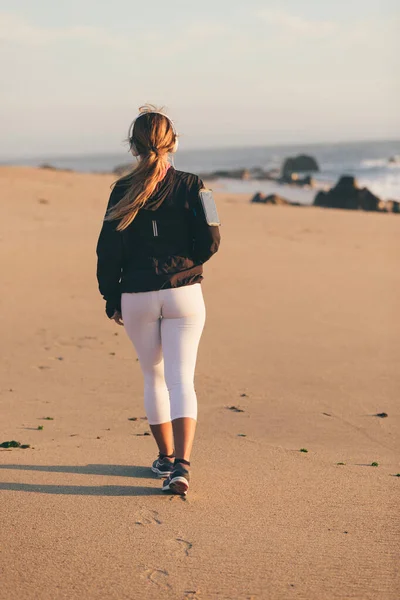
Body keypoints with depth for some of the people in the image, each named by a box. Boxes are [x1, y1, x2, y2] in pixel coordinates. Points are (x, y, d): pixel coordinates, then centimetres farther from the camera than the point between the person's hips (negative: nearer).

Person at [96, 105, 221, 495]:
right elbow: (209, 242, -5)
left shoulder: (124, 190, -3)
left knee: (154, 378, 17)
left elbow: (109, 248, -3)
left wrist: (111, 297, 6)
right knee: (181, 379, -4)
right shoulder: (190, 186, -3)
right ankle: (181, 464, -18)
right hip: (184, 295, -1)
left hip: (137, 298, 1)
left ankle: (165, 458, 27)